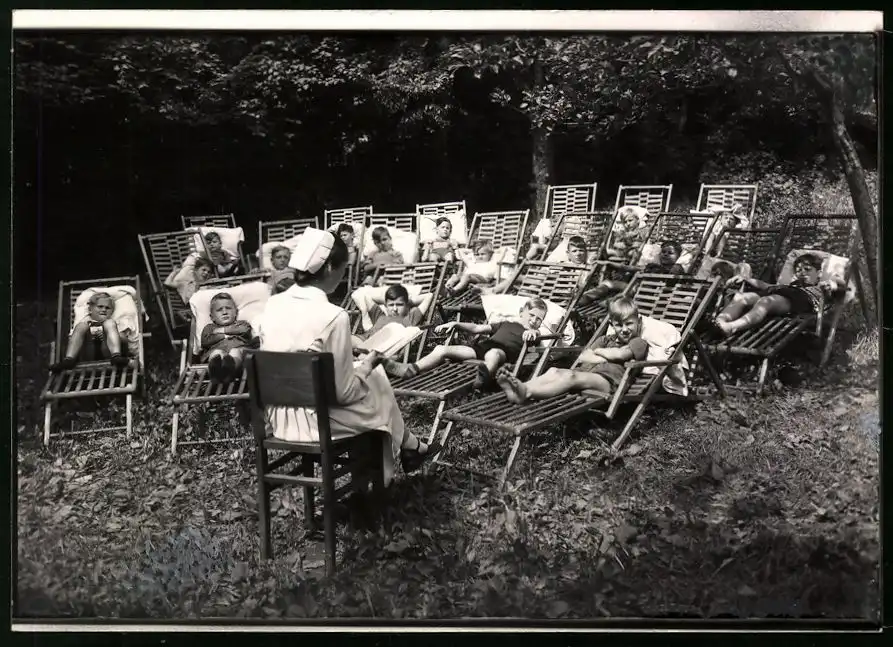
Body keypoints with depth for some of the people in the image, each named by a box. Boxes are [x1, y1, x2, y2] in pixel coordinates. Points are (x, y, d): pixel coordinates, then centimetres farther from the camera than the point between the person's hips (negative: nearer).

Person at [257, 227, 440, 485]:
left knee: (360, 374, 26)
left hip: (277, 417, 6)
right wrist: (368, 364, 1)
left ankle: (409, 446, 39)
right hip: (315, 420, -6)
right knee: (377, 384, 21)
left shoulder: (273, 305, -2)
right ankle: (410, 447, 43)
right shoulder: (333, 316, -22)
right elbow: (343, 392, -17)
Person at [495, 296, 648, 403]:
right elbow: (582, 357, 15)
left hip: (608, 380, -7)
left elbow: (619, 354, -6)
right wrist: (608, 358, 1)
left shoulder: (639, 343, 17)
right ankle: (519, 387, -48)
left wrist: (598, 351, 12)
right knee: (554, 371, -23)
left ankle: (526, 393, -56)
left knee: (571, 376, -35)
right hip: (585, 372, 7)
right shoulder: (605, 339, 33)